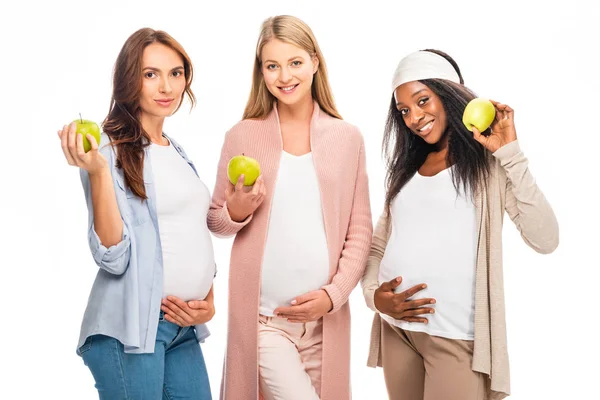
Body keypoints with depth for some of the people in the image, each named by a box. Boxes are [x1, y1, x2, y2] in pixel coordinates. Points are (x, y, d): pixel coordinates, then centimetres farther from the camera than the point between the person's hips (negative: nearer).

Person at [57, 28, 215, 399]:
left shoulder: (178, 153, 12)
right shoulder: (111, 152, -9)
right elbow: (114, 257, -17)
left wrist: (209, 299, 7)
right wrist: (98, 171, -25)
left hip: (185, 328, 7)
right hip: (130, 327, -7)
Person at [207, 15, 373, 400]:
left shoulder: (347, 137, 2)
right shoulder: (242, 136, 0)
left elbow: (360, 229, 4)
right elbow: (215, 221, 8)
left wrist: (333, 294, -7)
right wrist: (236, 212, -13)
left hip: (326, 315, 2)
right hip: (262, 316, -2)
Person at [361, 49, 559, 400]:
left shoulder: (489, 163, -4)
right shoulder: (406, 168, 12)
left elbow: (545, 240, -16)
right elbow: (378, 245, 15)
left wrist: (511, 154, -17)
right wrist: (373, 293, -4)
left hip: (457, 337, -5)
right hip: (395, 329, 5)